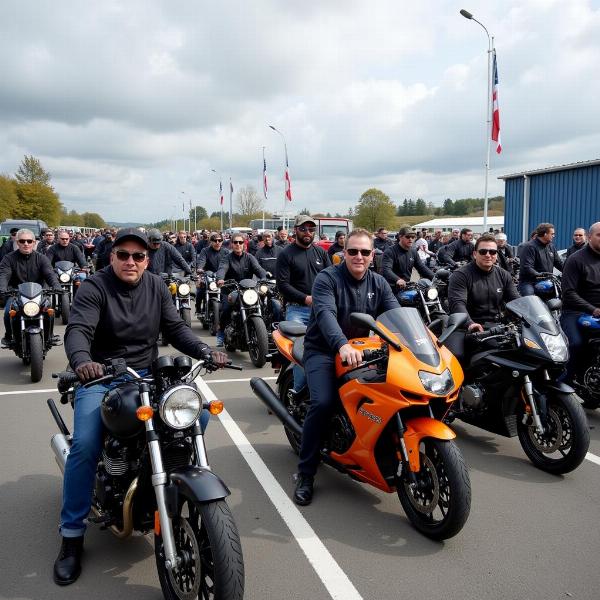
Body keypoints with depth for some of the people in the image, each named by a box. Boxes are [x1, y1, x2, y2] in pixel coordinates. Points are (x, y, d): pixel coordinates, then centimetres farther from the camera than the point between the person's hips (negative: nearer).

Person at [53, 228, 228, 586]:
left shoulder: (156, 287, 5)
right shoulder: (95, 288, -8)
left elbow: (176, 328, 1)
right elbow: (78, 329, -23)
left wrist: (206, 352, -17)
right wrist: (81, 361, -45)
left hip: (147, 375, 4)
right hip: (100, 378, -4)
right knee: (85, 447, -21)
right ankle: (72, 535, -5)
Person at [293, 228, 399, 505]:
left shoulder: (378, 283, 6)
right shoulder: (327, 278, -11)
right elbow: (325, 314, -29)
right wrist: (342, 345, -47)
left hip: (360, 350, 5)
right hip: (323, 350, -5)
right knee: (323, 403, -25)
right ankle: (305, 473, -11)